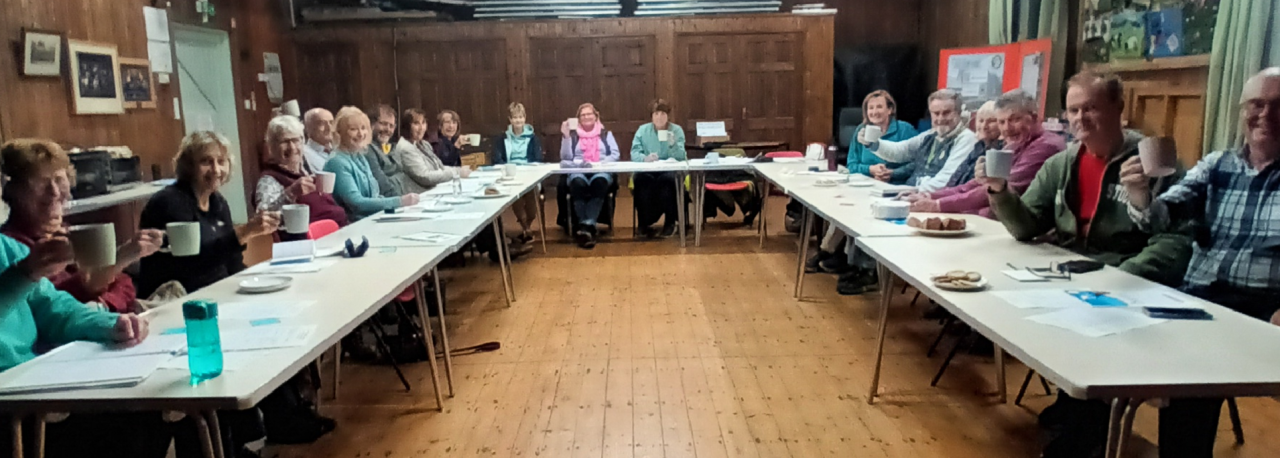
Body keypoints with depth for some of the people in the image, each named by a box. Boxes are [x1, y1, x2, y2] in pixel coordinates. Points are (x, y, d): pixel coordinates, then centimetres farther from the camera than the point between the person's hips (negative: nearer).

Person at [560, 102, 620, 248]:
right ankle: (587, 227, -39)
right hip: (578, 171, 0)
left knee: (600, 182, -38)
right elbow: (565, 157, 7)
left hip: (601, 171, 0)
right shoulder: (573, 135, 20)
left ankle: (587, 225, -44)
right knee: (578, 183, -38)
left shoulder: (606, 134, 20)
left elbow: (615, 155, 6)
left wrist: (598, 164, -10)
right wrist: (566, 136, -3)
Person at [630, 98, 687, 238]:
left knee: (666, 179, -36)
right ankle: (645, 223, -18)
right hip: (647, 170, 1)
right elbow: (634, 153, -4)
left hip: (670, 170, -1)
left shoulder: (677, 130, 4)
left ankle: (670, 223, -18)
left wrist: (673, 144, -26)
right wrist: (645, 158, -26)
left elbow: (681, 157, -6)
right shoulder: (642, 130, 7)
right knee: (641, 179, -33)